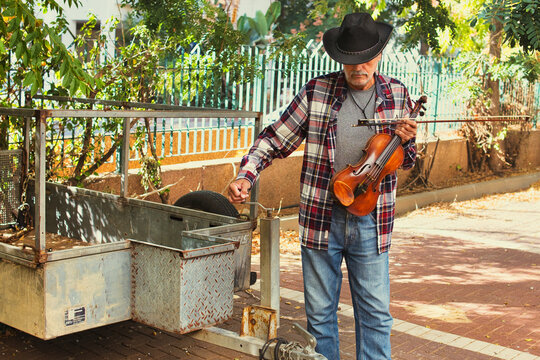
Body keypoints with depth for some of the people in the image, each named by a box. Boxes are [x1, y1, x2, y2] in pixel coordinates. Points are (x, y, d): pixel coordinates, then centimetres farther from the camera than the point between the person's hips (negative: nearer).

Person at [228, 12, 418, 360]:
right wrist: (246, 175, -14)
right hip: (322, 219, -1)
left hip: (371, 222, 1)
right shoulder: (317, 91, -4)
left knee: (376, 315, 8)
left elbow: (407, 161, 13)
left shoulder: (397, 94, 3)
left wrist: (406, 140, -10)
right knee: (320, 312, 11)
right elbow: (275, 139, 1)